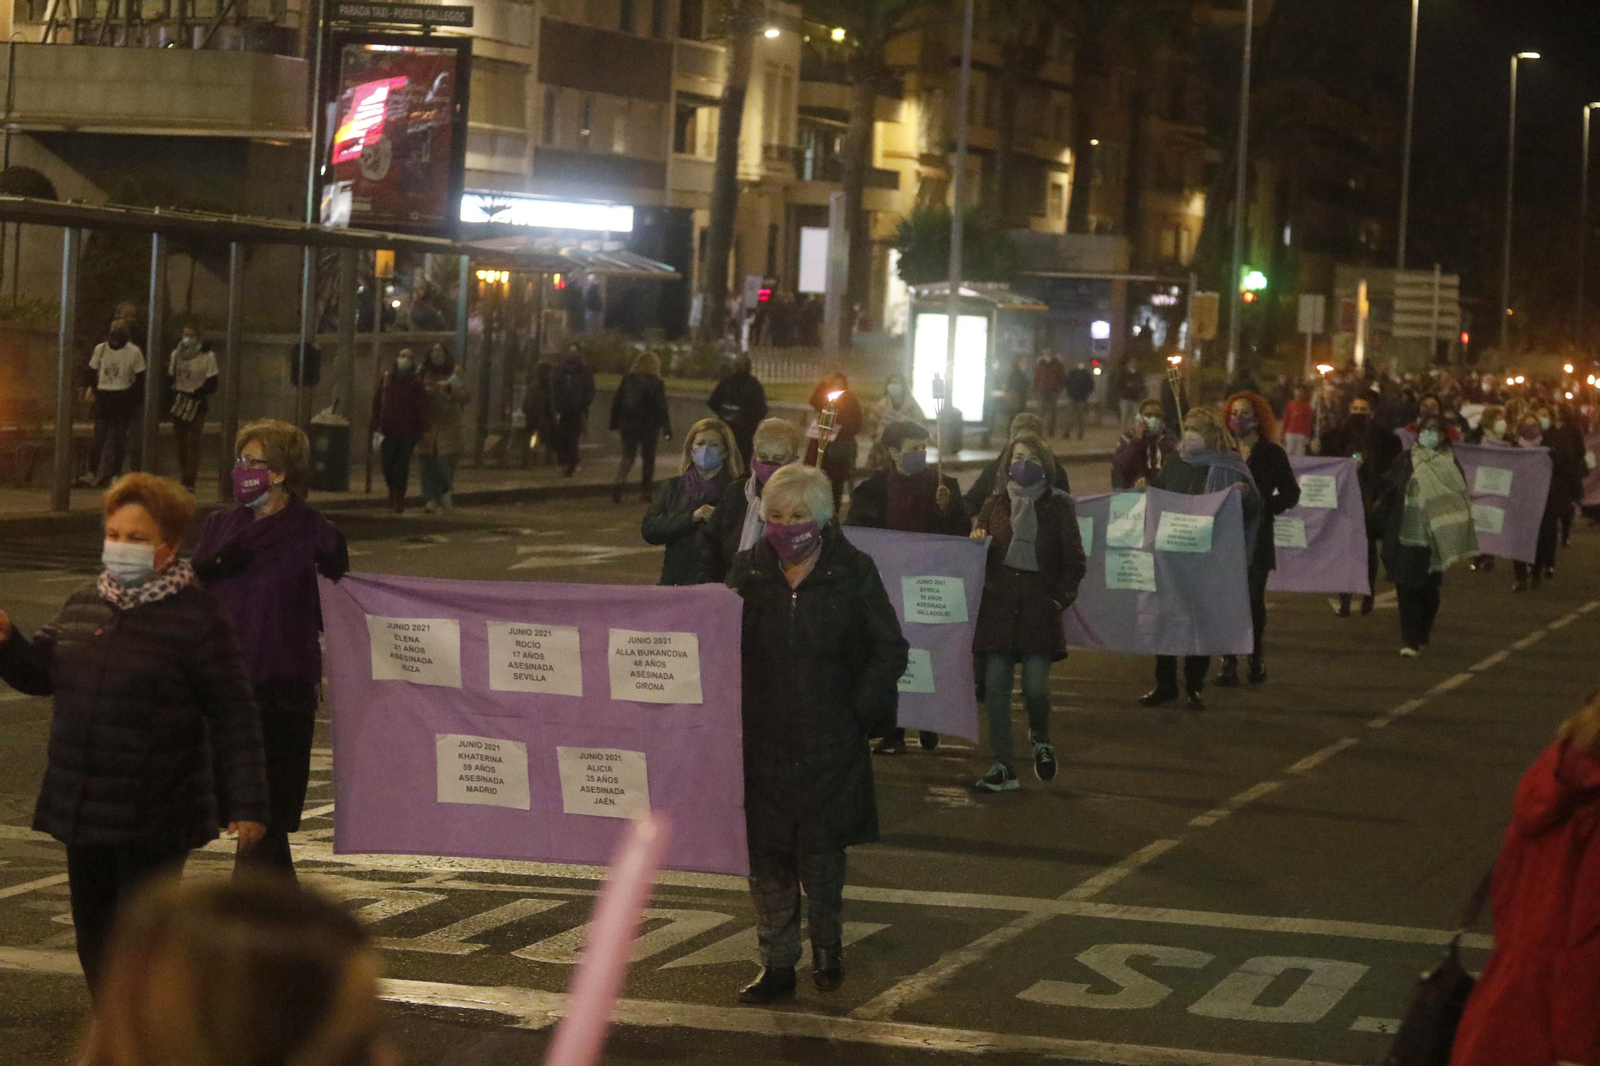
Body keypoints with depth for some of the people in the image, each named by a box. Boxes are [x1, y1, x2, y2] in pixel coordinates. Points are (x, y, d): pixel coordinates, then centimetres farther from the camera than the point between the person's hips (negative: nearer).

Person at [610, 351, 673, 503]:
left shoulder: (627, 380, 3)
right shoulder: (656, 384, -10)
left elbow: (616, 402, 7)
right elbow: (662, 408, -13)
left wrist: (614, 423, 14)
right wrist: (667, 429, -11)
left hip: (628, 424, 3)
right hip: (648, 426, -3)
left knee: (628, 456, 6)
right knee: (648, 458, 12)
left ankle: (619, 482, -19)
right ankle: (646, 491, 15)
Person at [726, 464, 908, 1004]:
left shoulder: (853, 573, -3)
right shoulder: (749, 571, 3)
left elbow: (890, 650, 2)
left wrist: (858, 709, -7)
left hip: (829, 742, -2)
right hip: (763, 739, 2)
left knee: (821, 854, 3)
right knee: (766, 856, 3)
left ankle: (828, 947, 25)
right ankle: (777, 964, 12)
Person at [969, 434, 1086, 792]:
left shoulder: (1058, 506, 6)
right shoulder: (995, 504, 13)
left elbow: (1075, 561, 7)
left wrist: (1060, 598, -4)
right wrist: (976, 541, -5)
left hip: (1039, 607, -2)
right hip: (998, 607, 2)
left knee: (1035, 685, -12)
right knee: (996, 685, -2)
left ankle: (1040, 738, 21)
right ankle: (1002, 766, 7)